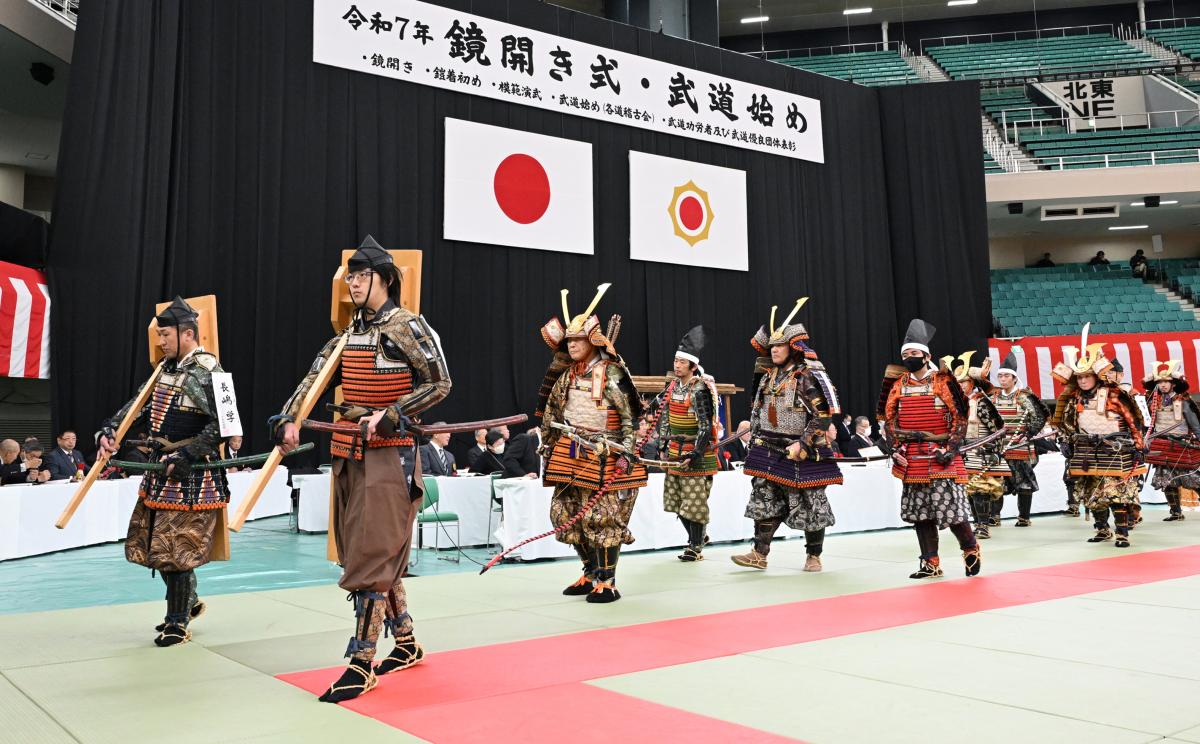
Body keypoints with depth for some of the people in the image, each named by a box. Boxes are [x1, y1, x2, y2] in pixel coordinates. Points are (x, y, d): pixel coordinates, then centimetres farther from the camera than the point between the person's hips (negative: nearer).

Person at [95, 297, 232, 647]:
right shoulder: (168, 367, 11)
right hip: (162, 468, 9)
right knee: (154, 541, 15)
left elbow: (221, 425, -21)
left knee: (176, 545, -3)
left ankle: (178, 623, 11)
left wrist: (184, 456, -23)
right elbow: (142, 407, 18)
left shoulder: (207, 371, -15)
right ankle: (189, 602, 33)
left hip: (192, 473, -9)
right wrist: (109, 430, 3)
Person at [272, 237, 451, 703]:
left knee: (372, 558, -7)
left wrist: (390, 417, -17)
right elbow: (313, 379, 11)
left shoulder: (407, 327, -8)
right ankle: (406, 644, 28)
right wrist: (289, 419, -4)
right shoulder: (348, 332, 13)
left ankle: (362, 665, 0)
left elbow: (439, 384, -10)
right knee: (379, 555, 13)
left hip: (389, 455, -8)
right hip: (348, 454, 8)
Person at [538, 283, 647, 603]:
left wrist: (626, 452, -16)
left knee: (603, 516, -6)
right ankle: (591, 574, 25)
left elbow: (630, 415, -10)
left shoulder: (611, 373, -9)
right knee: (568, 513, 9)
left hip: (604, 455, -7)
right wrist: (548, 443, 17)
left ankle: (607, 582, 6)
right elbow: (552, 410, 19)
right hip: (570, 454, 7)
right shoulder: (566, 374, 10)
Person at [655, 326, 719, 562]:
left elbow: (705, 426, -18)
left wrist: (695, 454, -20)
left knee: (694, 500, -2)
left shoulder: (700, 390, -16)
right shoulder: (671, 385, 8)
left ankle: (696, 547, 10)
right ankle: (696, 538, 32)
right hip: (675, 450, 8)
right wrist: (663, 445, 14)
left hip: (696, 453, -8)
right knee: (677, 500, 14)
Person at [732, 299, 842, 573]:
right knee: (764, 501, 4)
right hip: (768, 451, 6)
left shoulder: (808, 377, -11)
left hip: (801, 453, -6)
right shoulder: (769, 376, 9)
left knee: (809, 505, 3)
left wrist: (802, 444, -18)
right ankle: (759, 554, 9)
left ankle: (813, 556, 17)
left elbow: (823, 416, -15)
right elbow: (757, 410, 22)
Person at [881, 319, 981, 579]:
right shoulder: (898, 385, 9)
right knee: (919, 512, 7)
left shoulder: (944, 382, -3)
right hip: (912, 459, 5)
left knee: (951, 509, -7)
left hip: (941, 458, -4)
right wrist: (895, 448, 3)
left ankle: (971, 549, 20)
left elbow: (960, 417, -2)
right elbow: (889, 419, 14)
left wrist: (952, 448, -11)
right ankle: (930, 563, 16)